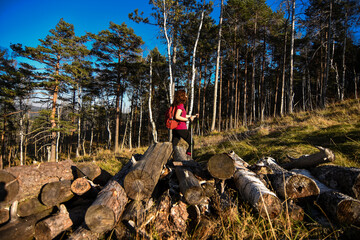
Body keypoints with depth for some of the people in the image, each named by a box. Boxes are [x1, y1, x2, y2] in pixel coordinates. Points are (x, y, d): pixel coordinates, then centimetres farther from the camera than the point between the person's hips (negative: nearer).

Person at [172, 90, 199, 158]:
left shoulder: (176, 105, 15)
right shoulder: (180, 105, -13)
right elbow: (177, 117, -24)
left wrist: (193, 116, 30)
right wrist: (188, 119, -19)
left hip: (175, 128, 9)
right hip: (181, 128, -9)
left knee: (174, 145, 9)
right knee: (191, 143, 4)